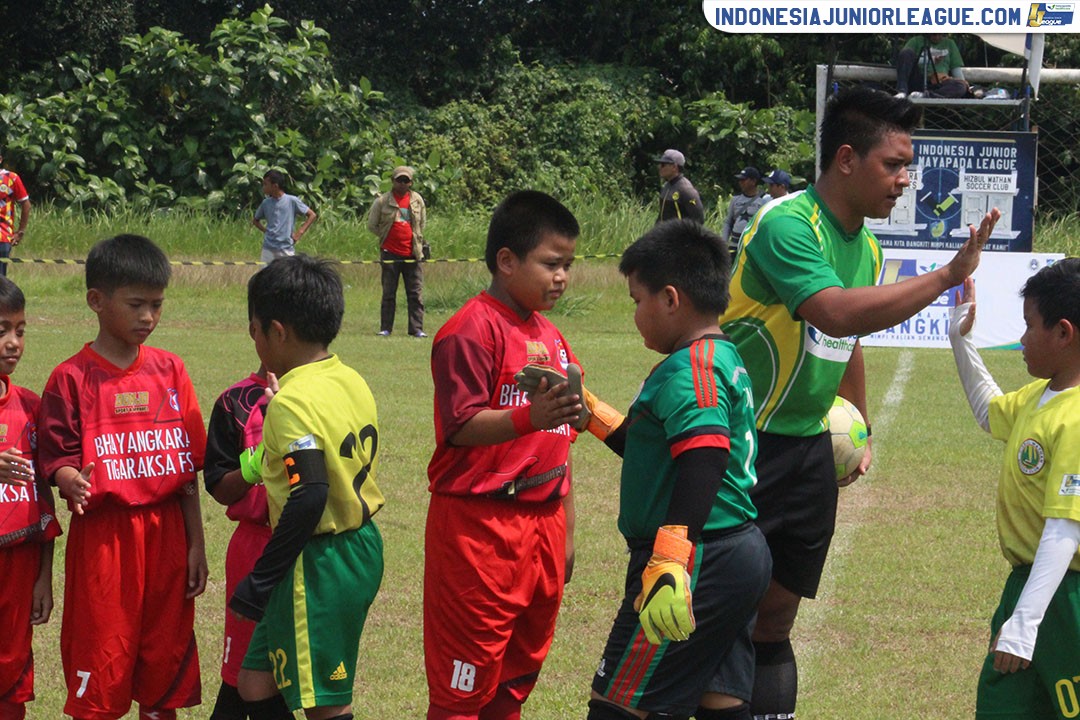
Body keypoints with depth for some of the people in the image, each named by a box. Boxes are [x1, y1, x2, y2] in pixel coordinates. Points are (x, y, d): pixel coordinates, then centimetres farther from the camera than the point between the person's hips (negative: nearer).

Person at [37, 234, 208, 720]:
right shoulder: (72, 378, -4)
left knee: (167, 663, 8)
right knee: (100, 667, -1)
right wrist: (72, 483, -29)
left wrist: (196, 544, 7)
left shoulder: (169, 371, 7)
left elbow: (187, 467, 9)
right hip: (102, 536, -4)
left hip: (166, 531, 4)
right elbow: (56, 457, -6)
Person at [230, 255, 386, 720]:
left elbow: (309, 497, -27)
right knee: (256, 682, 15)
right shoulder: (353, 383, 7)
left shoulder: (292, 404, -19)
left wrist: (261, 580, -19)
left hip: (318, 566, -9)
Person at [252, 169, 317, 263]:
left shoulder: (292, 201, -5)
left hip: (287, 249, -3)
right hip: (268, 249, 3)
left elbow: (312, 215, 0)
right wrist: (265, 230, 4)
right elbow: (255, 220, 22)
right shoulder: (266, 203, 6)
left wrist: (299, 232, -7)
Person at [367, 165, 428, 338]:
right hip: (390, 253, -2)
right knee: (388, 293, 4)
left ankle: (416, 328, 1)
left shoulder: (417, 200, 6)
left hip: (412, 253, 2)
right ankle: (385, 328, 10)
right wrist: (386, 238, 6)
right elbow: (372, 224, 6)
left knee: (416, 293, -1)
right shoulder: (382, 201, -2)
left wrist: (419, 241, 13)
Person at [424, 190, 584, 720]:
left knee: (517, 676, 14)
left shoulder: (550, 338, 15)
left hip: (540, 523, 8)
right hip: (479, 524, -8)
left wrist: (565, 531, 21)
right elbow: (461, 427, -21)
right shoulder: (472, 330, -11)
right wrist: (530, 417, -36)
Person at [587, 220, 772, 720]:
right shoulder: (723, 359, 17)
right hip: (742, 558, 11)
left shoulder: (691, 368, -16)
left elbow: (702, 458, -32)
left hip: (701, 563, -10)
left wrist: (670, 562, -40)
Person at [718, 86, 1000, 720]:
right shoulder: (787, 224, -18)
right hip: (741, 446, -8)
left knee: (775, 622, 11)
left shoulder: (866, 246, 9)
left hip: (809, 450, 8)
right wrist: (947, 276, -32)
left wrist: (859, 432, 26)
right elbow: (836, 313, -34)